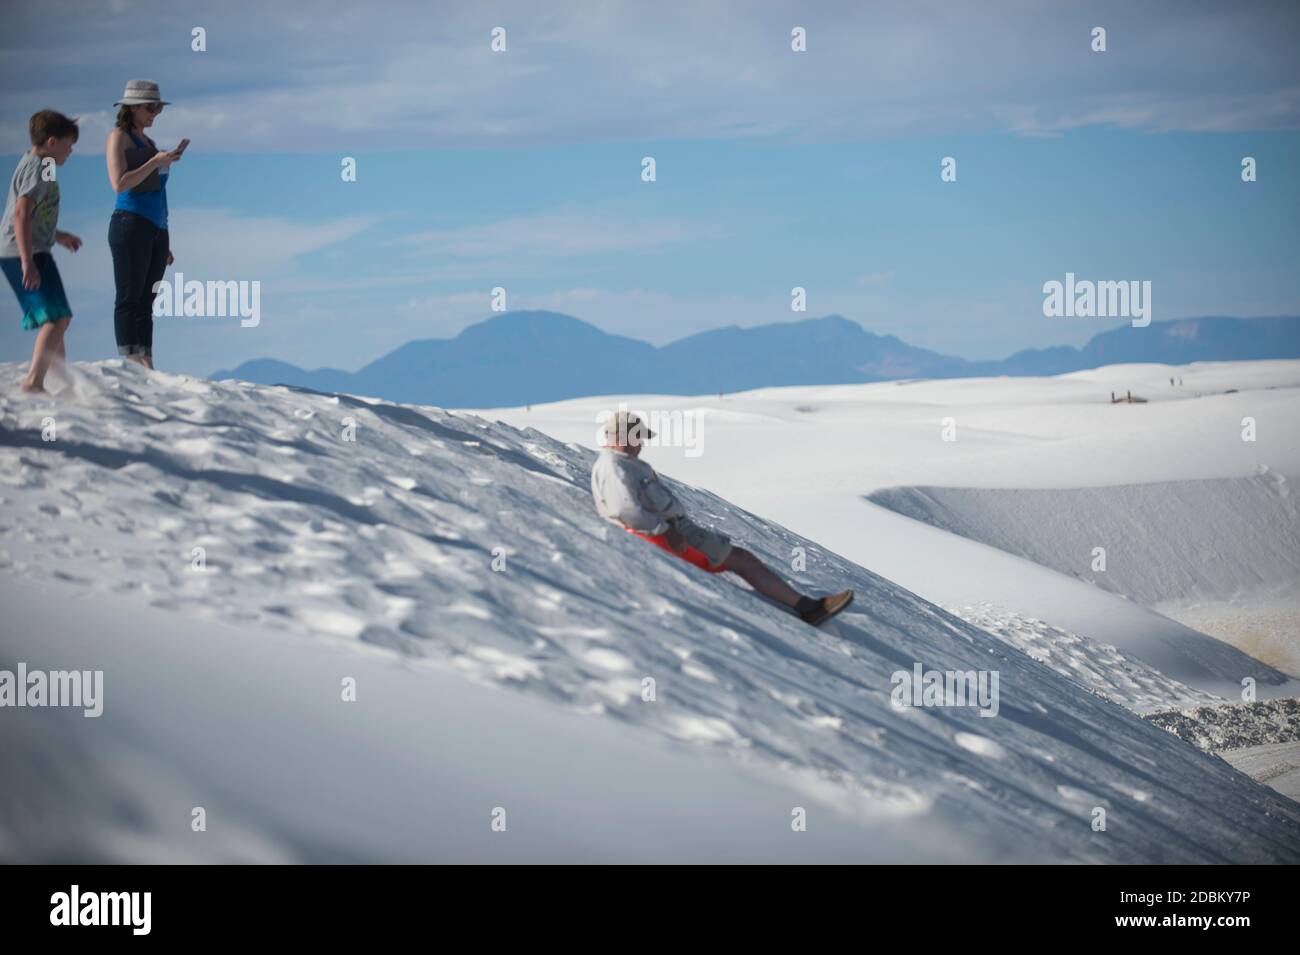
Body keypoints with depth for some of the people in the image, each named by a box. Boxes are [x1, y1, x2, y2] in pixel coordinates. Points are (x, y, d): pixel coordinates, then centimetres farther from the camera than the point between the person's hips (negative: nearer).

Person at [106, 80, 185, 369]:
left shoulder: (146, 141, 22)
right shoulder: (118, 137, -1)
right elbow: (119, 183, -15)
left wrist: (164, 242, 21)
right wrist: (156, 162, -13)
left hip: (157, 230, 8)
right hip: (131, 224, -8)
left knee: (146, 302, 4)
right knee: (129, 299, -10)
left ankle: (146, 364, 1)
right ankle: (130, 362, -15)